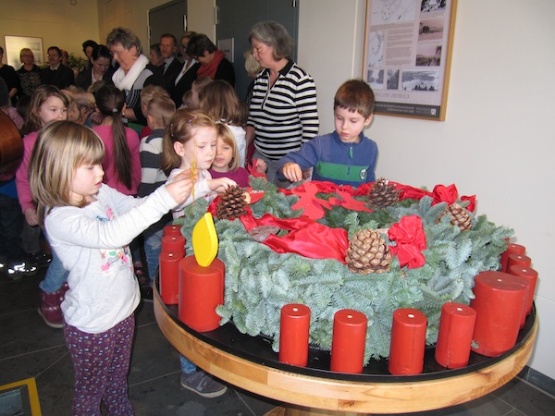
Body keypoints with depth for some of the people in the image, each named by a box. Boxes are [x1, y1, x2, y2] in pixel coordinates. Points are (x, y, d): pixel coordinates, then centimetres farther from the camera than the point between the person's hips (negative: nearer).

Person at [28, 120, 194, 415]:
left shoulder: (101, 193, -5)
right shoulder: (59, 218, -28)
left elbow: (136, 207, 1)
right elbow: (109, 234, -43)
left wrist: (178, 189, -18)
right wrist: (164, 199, -48)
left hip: (123, 309, 7)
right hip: (92, 324, -7)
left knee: (118, 381, 29)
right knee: (90, 391, 19)